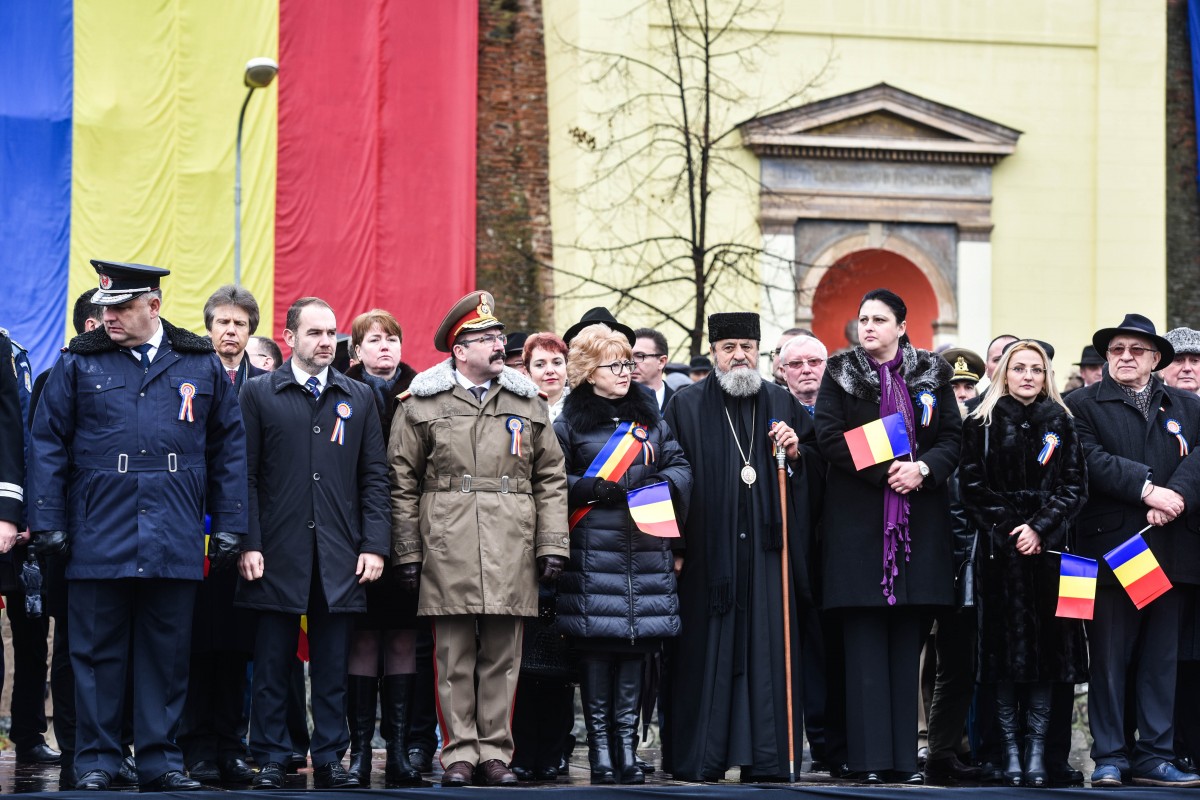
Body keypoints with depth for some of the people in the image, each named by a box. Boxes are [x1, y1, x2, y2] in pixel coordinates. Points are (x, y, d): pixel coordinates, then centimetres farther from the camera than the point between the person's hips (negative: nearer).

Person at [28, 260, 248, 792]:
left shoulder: (201, 365, 9)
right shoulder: (80, 364, 5)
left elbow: (229, 449, 11)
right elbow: (48, 446, 4)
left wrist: (229, 526, 6)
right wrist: (47, 524, -3)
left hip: (175, 543, 1)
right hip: (99, 541, -1)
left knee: (167, 655, 5)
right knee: (97, 653, 2)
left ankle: (161, 761, 12)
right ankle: (96, 762, 10)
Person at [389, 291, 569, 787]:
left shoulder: (527, 402, 12)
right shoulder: (423, 404, 4)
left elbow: (551, 479, 11)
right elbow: (402, 482, 5)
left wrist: (552, 545, 3)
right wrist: (406, 552, 0)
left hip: (512, 554, 2)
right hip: (447, 551, -2)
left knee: (502, 657, 4)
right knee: (455, 655, 0)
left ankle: (496, 753, 9)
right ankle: (459, 753, 6)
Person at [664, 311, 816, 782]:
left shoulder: (782, 404, 14)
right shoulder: (686, 407, 5)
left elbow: (812, 475, 18)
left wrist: (796, 452, -3)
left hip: (766, 549, 2)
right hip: (708, 550, -2)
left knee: (767, 652, 0)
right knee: (707, 652, -3)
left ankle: (765, 759, 3)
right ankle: (697, 759, 1)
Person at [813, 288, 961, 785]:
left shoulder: (931, 374, 9)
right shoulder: (840, 374, 5)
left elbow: (953, 437, 6)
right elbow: (829, 436, -4)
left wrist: (923, 469, -13)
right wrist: (883, 472, -15)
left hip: (919, 518, 2)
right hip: (858, 518, -2)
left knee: (907, 640, 3)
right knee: (865, 639, -4)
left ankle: (904, 756, 6)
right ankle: (871, 758, -4)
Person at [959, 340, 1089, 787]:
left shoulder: (1060, 423, 10)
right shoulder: (983, 424, 6)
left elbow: (1075, 485, 4)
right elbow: (972, 486, 1)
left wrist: (1040, 528, -9)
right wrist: (1007, 530, -9)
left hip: (1047, 546, 1)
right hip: (1001, 547, -1)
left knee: (1045, 645, -1)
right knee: (1006, 645, -2)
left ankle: (1037, 751, 1)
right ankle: (1010, 751, 0)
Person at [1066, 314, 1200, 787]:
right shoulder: (1082, 405, 6)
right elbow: (1092, 461, -10)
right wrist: (1148, 490, -17)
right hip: (1109, 547, -3)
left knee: (1161, 656, 5)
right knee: (1109, 656, -1)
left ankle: (1154, 757, 9)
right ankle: (1109, 758, 4)